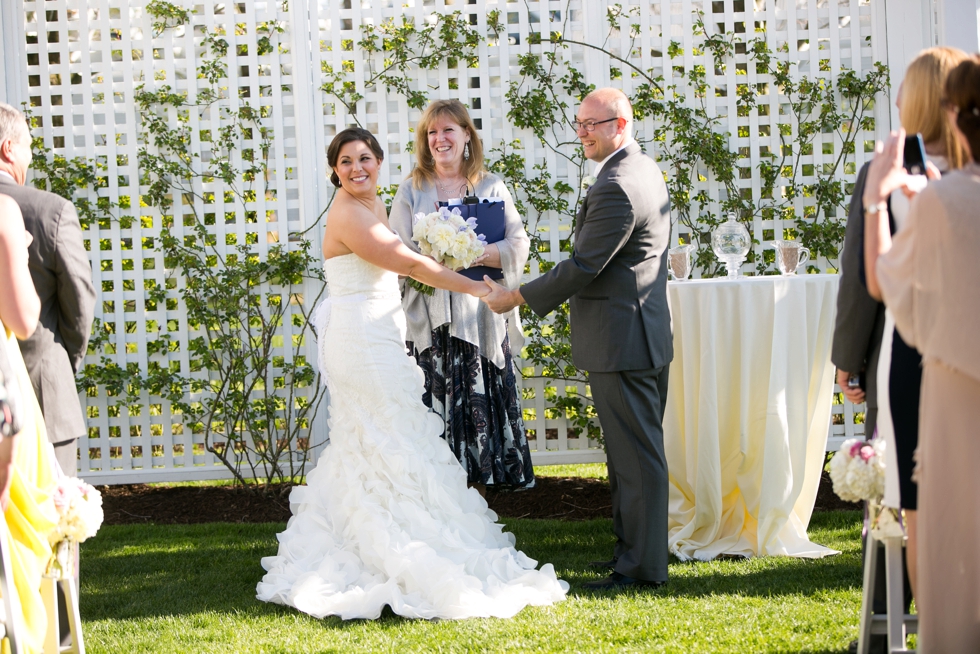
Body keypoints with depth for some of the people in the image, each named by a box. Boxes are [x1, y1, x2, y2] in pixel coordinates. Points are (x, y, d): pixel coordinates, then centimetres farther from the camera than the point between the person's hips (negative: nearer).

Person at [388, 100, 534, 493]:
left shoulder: (491, 188, 8)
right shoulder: (412, 191, 9)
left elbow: (518, 246, -1)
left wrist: (475, 255, -16)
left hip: (481, 318, 0)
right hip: (431, 322, 0)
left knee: (481, 407, -1)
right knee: (437, 409, -5)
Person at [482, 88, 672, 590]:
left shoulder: (616, 188, -21)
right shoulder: (646, 171, 13)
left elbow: (582, 267, -20)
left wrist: (517, 298, -11)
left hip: (619, 340, -11)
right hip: (644, 332, 11)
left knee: (635, 455, -5)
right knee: (634, 450, 17)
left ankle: (641, 566, -1)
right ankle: (632, 548, 26)